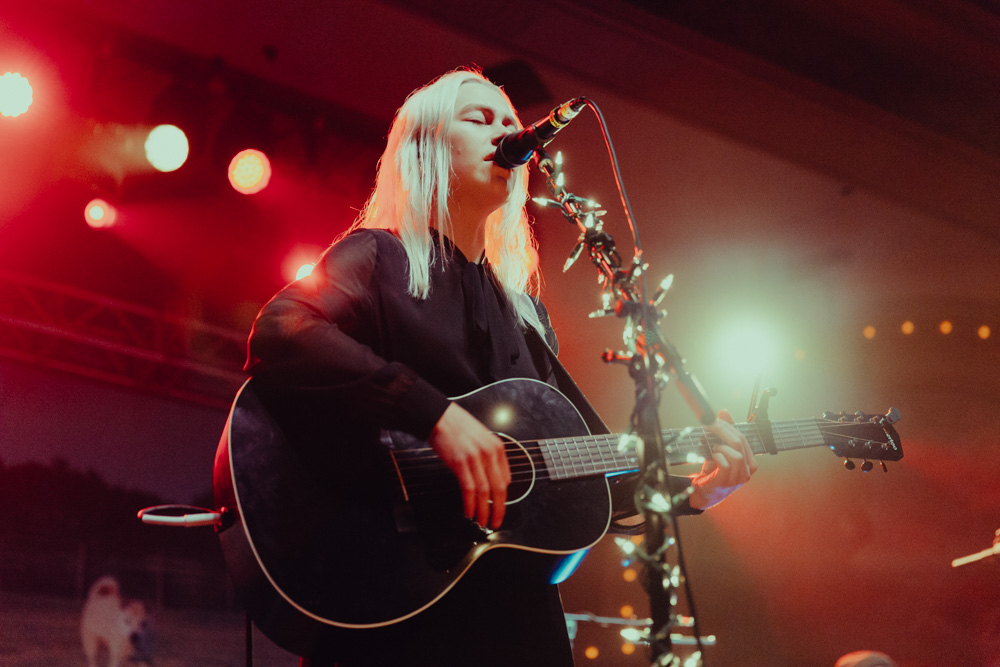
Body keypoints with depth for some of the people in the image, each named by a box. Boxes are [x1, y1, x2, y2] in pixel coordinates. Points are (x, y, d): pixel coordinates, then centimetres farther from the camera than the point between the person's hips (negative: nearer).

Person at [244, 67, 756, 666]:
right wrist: (435, 414, -28)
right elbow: (278, 334, -21)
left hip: (514, 603, 6)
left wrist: (691, 488, 1)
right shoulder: (378, 258, -1)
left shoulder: (524, 310, 18)